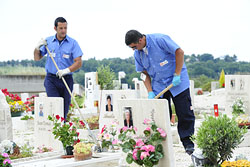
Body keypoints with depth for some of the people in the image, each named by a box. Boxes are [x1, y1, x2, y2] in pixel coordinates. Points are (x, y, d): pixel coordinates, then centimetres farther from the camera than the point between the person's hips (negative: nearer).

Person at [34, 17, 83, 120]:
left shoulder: (73, 43, 0)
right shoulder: (48, 41, 6)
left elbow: (79, 63, -6)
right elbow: (37, 58, 11)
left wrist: (67, 70, -22)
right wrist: (37, 47, -8)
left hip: (67, 79, 0)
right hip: (51, 78, 0)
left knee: (64, 109, 3)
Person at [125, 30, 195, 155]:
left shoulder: (159, 40, -18)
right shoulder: (137, 53, 1)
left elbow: (179, 52, -17)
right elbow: (144, 73, 8)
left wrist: (177, 75, -18)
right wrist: (150, 92, -4)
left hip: (177, 81, -5)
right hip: (158, 85, 5)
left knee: (184, 113, -4)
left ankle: (188, 143, 5)